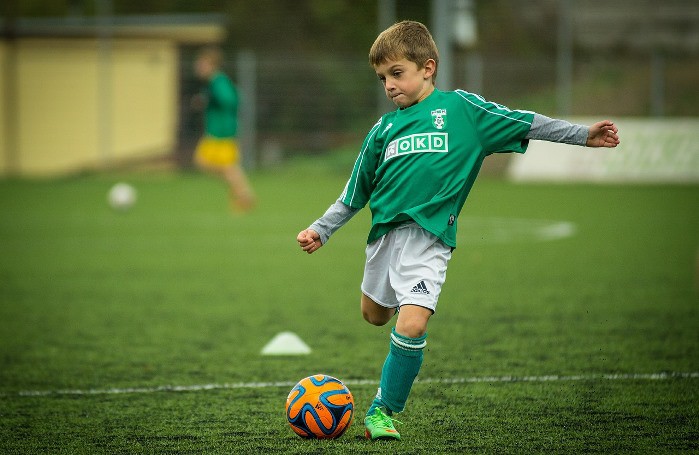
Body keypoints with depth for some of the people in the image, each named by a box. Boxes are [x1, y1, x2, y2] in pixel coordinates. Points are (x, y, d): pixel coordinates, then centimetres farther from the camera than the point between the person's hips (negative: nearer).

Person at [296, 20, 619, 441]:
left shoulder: (460, 108, 2)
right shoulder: (384, 129, 12)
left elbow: (523, 123, 3)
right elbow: (354, 194, 20)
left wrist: (583, 135, -1)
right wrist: (321, 230, 16)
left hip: (429, 236, -5)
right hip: (385, 231, 5)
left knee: (411, 325, -18)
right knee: (375, 315, 18)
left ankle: (384, 410, -4)